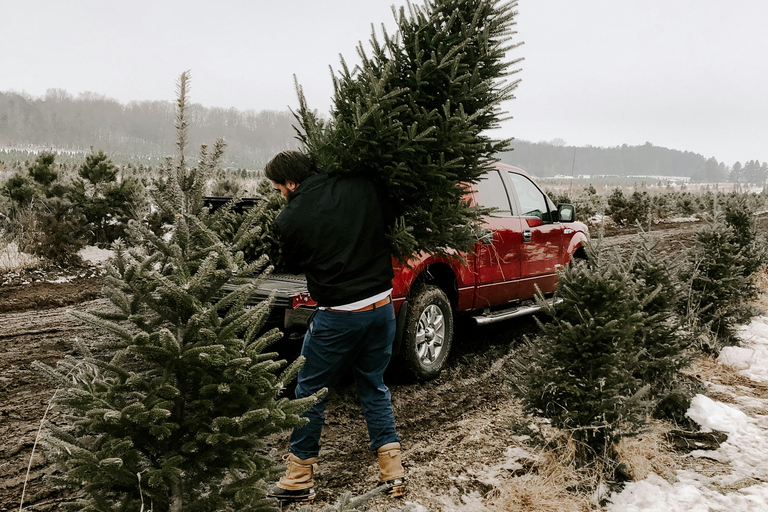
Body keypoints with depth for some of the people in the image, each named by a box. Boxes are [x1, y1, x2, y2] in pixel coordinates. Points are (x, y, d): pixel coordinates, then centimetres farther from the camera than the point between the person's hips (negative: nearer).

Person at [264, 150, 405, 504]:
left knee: (310, 393, 12)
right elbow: (388, 223, 12)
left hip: (337, 317, -4)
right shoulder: (360, 187, -3)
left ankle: (299, 479, 20)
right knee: (374, 386, 20)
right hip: (381, 305, 4)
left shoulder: (289, 220, -10)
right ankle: (393, 471, 21)